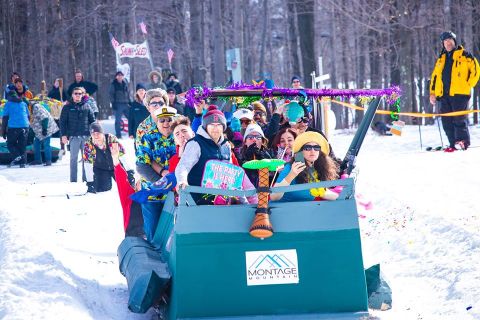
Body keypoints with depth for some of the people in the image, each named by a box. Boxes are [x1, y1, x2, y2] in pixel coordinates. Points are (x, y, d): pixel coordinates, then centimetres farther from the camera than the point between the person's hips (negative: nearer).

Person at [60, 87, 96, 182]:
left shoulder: (87, 107, 9)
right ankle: (73, 179, 0)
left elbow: (93, 120, 11)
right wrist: (64, 135, -7)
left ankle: (85, 178, 12)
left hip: (86, 136, 2)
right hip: (74, 136, -2)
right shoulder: (67, 107, 5)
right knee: (74, 158, -1)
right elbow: (62, 121, 2)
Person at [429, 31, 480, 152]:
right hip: (444, 95, 6)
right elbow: (435, 76, 23)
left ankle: (463, 141, -8)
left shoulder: (464, 55, 4)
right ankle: (453, 144, 7)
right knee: (447, 122, 2)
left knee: (459, 119, -11)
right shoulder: (441, 59, 20)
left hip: (459, 93, -6)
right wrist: (432, 92, 14)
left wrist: (467, 85, -5)